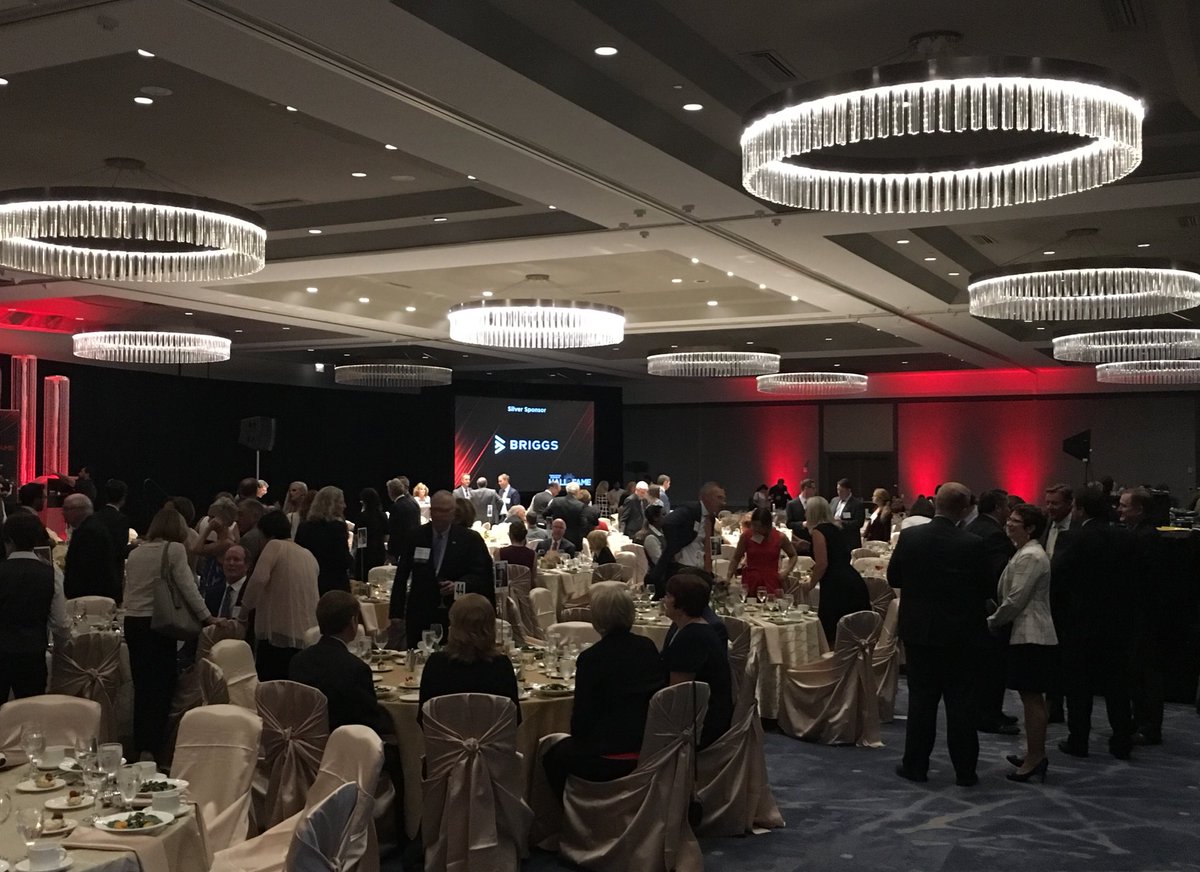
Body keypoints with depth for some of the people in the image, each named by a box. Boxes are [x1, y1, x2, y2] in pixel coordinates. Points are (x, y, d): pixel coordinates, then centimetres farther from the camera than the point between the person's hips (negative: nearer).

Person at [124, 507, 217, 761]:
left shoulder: (136, 552, 12)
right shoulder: (174, 549, -6)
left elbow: (127, 591, 15)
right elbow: (188, 588, -10)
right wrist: (207, 617, -6)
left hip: (132, 621, 6)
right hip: (157, 621, -6)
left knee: (142, 686, 14)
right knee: (162, 686, 0)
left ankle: (139, 747, 21)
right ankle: (153, 748, -3)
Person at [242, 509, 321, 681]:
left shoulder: (275, 546, -3)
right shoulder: (309, 555, 16)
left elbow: (259, 578, -17)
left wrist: (246, 605, -3)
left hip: (277, 632, -6)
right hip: (306, 637, 6)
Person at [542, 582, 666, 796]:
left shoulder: (590, 659, -16)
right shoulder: (648, 648, 1)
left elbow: (580, 723, -12)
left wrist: (578, 734, 11)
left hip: (609, 762, -7)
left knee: (552, 757, 18)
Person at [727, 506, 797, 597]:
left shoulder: (780, 537, 0)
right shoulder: (746, 537, 0)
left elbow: (793, 556, 16)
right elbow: (736, 559, 7)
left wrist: (787, 571, 0)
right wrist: (728, 577, -5)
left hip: (771, 583, 0)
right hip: (750, 582, 0)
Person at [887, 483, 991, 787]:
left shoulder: (909, 537, -8)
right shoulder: (972, 544, -15)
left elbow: (893, 578, 2)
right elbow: (987, 590, -6)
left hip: (918, 630, 2)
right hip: (959, 633, -2)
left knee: (921, 700, 10)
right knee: (960, 702, 7)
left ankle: (915, 765, 16)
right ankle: (965, 770, 13)